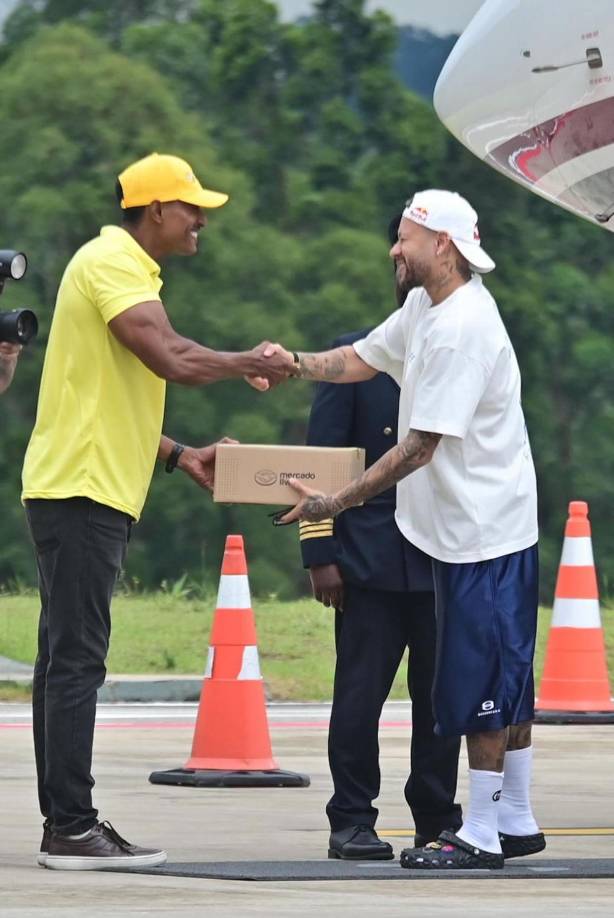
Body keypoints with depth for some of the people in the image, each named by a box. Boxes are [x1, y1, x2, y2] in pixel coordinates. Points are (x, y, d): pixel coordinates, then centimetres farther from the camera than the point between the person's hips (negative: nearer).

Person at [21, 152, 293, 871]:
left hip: (88, 492, 11)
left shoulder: (122, 266, 21)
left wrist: (179, 455, 18)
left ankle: (66, 824, 12)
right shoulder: (112, 264, -12)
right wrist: (250, 364, -9)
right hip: (82, 489, -11)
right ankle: (71, 830, -10)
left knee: (67, 660, 10)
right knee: (75, 660, -10)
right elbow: (173, 362, -24)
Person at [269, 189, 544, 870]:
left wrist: (333, 504, -20)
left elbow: (420, 447, -23)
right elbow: (361, 359, 19)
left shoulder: (461, 328, -22)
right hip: (463, 528, 10)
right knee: (503, 682, 15)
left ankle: (482, 833, 0)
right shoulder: (425, 308, 9)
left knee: (480, 682, -5)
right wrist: (297, 364, -2)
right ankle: (515, 822, 22)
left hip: (485, 530, -10)